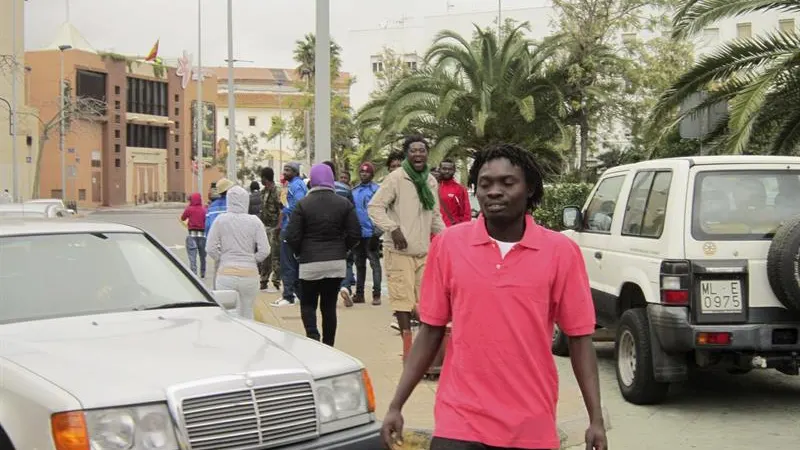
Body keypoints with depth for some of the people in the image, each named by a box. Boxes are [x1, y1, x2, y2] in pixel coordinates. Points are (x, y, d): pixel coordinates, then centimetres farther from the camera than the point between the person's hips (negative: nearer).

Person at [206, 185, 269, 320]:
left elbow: (210, 248, -3)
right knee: (247, 314, 13)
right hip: (249, 273, 1)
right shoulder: (254, 221, -1)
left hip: (226, 272, -1)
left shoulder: (221, 220, -2)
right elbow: (264, 250, -4)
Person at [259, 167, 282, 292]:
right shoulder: (263, 192, 13)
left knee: (275, 256, -4)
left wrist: (278, 227, -22)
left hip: (274, 227, -8)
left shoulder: (276, 192, -13)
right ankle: (264, 282, 19)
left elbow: (282, 211, -17)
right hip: (264, 227, 9)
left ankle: (276, 283, 1)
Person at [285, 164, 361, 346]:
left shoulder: (303, 204, -7)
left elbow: (292, 236, -9)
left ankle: (313, 335, -13)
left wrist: (300, 253, 9)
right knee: (329, 305, 10)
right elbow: (355, 234, -1)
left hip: (310, 262, -2)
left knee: (308, 304, 11)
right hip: (337, 262, 2)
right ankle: (328, 346, 11)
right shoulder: (344, 203, 1)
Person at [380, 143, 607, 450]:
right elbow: (431, 330, 5)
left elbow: (579, 337, 0)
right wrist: (396, 405, 3)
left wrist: (596, 419, -3)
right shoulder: (448, 245, 0)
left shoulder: (560, 251, -3)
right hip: (460, 422, 0)